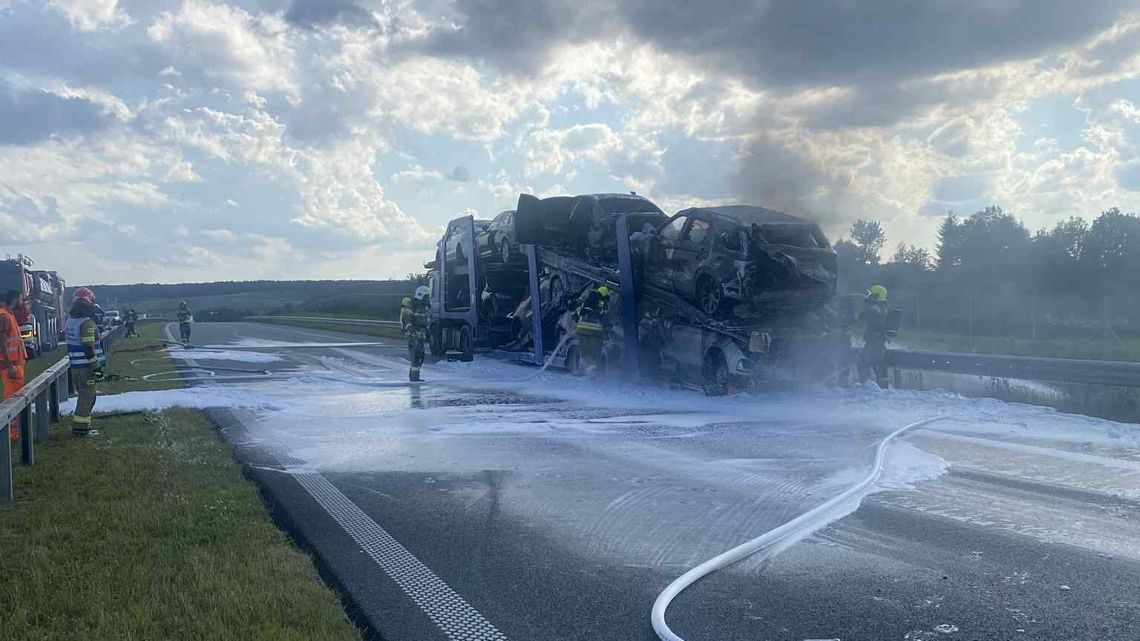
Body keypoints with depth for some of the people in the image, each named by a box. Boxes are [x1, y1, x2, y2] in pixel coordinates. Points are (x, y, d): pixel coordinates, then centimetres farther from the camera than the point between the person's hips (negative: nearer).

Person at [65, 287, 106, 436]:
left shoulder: (69, 320, 10)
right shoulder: (86, 323, -19)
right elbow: (89, 349, -21)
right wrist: (97, 368, -15)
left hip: (75, 366, 9)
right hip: (86, 367, -9)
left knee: (84, 396, 19)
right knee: (87, 397, -2)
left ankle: (79, 424, 24)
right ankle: (80, 427, 0)